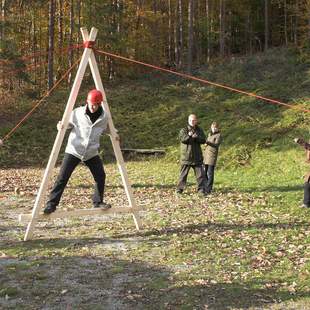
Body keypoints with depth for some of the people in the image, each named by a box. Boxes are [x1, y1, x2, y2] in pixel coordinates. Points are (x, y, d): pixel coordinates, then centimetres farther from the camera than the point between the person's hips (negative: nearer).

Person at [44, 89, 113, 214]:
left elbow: (105, 129, 16)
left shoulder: (104, 116, -1)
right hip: (74, 151, -3)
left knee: (100, 176, 1)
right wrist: (61, 126, -22)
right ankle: (51, 204, -3)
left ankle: (98, 202, 21)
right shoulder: (77, 113, -9)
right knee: (62, 177, -9)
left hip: (91, 153, 3)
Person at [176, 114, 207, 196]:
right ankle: (179, 189, 12)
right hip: (186, 156, -2)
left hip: (197, 157, 3)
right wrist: (189, 136, -31)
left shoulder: (199, 130, 10)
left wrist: (196, 137, -19)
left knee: (200, 174, 1)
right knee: (183, 174, 4)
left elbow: (203, 140, -2)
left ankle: (201, 190, 9)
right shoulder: (184, 130, 1)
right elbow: (182, 138, -16)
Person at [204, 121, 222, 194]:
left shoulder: (218, 135, -4)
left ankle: (208, 189, -5)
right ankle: (205, 187, 17)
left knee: (210, 173, -7)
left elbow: (216, 145, -17)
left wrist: (208, 142, -32)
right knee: (205, 172, 8)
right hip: (206, 155, 7)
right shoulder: (209, 134, 18)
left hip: (212, 155, -7)